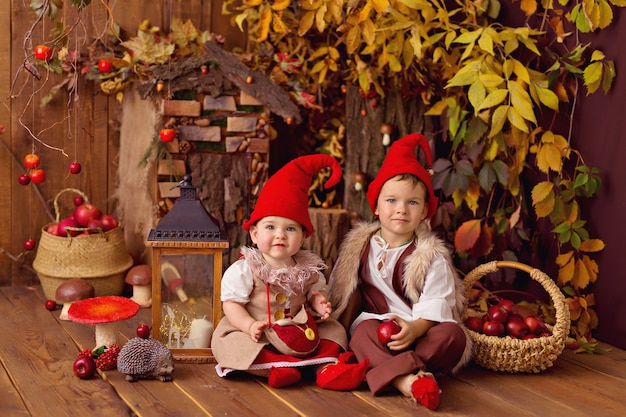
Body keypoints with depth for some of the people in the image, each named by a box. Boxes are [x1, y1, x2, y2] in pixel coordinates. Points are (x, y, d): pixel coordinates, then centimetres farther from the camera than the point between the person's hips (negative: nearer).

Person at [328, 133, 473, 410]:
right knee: (364, 330, -33)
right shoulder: (359, 246, 9)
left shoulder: (431, 255, 1)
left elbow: (435, 304, -11)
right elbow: (345, 292, 15)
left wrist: (414, 328, -30)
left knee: (454, 334, -29)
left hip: (420, 330, 0)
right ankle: (404, 378, -54)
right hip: (376, 325, 1)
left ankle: (383, 371, -40)